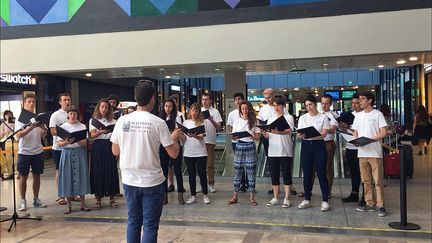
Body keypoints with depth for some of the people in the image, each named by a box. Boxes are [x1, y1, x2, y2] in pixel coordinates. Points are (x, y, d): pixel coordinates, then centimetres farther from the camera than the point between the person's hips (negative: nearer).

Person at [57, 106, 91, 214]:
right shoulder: (63, 127, 5)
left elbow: (84, 143, -3)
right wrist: (67, 142, -21)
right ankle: (69, 205, 10)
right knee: (67, 177, 0)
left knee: (81, 176, 0)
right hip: (67, 153, 0)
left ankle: (83, 204, 10)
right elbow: (59, 143, -1)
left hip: (79, 153, 0)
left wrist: (76, 140, -23)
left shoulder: (82, 126, 4)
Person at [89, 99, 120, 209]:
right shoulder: (93, 120, 7)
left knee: (111, 170, 0)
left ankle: (112, 198, 9)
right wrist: (100, 132, -28)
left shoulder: (112, 121, 11)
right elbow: (92, 135, -7)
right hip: (98, 147, -1)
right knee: (98, 171, -2)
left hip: (109, 146, 1)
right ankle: (98, 199, 7)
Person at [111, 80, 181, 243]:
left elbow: (115, 152, 8)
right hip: (152, 182, -4)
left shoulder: (122, 121, -2)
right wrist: (174, 138, 11)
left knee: (133, 221, 18)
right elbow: (173, 153, -8)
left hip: (129, 180, 4)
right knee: (150, 225, 5)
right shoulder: (158, 123, -12)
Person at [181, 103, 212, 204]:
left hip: (200, 152, -2)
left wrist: (194, 136, -33)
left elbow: (201, 137, -12)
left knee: (202, 173, 2)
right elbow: (184, 139, 6)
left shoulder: (203, 122, 0)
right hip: (188, 152, 3)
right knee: (191, 174, 8)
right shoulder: (185, 123, 8)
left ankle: (205, 195, 14)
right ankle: (193, 195, 15)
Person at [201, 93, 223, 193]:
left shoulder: (215, 112, 1)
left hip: (210, 140, -3)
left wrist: (212, 120, -20)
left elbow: (219, 127, -4)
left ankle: (211, 184, 11)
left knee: (210, 163, 2)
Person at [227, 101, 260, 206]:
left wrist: (253, 137, -20)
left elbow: (258, 136, 2)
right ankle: (235, 196, 10)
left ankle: (251, 197, 7)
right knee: (237, 172, 2)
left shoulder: (254, 121, 6)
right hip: (239, 147, 1)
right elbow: (233, 136, 7)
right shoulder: (237, 121, 10)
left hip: (250, 147, -1)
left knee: (251, 172, -1)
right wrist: (234, 137, -16)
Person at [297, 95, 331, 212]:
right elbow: (299, 135, 4)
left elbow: (324, 133, -9)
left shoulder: (323, 117, 1)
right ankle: (307, 200, 17)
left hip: (319, 145, -3)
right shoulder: (302, 118, 10)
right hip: (306, 145, 3)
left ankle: (325, 201, 4)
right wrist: (302, 135, -21)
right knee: (307, 174, 7)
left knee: (321, 173, -3)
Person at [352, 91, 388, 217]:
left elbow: (383, 133, -7)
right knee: (366, 180, 10)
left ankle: (380, 206, 1)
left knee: (378, 181, -4)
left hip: (375, 152, -5)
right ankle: (369, 204, 17)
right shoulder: (358, 115, 15)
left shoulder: (377, 114, -2)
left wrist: (369, 139, -18)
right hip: (362, 152, 6)